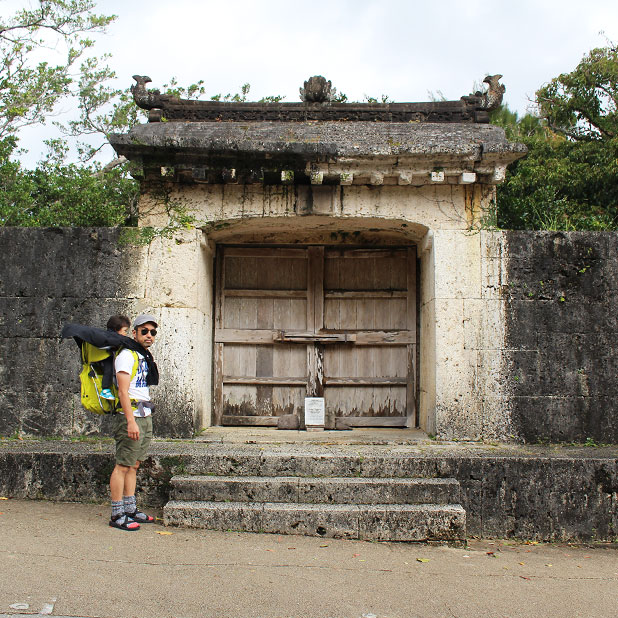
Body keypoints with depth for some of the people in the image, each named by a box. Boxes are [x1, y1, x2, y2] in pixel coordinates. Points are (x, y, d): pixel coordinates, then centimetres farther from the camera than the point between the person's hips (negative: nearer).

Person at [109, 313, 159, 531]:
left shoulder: (145, 357, 18)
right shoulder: (126, 355, -10)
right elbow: (123, 392, -18)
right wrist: (131, 421, -24)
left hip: (145, 416, 9)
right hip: (130, 416, -9)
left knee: (134, 465, 12)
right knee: (123, 466, -6)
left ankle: (130, 509, 17)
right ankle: (117, 515, -3)